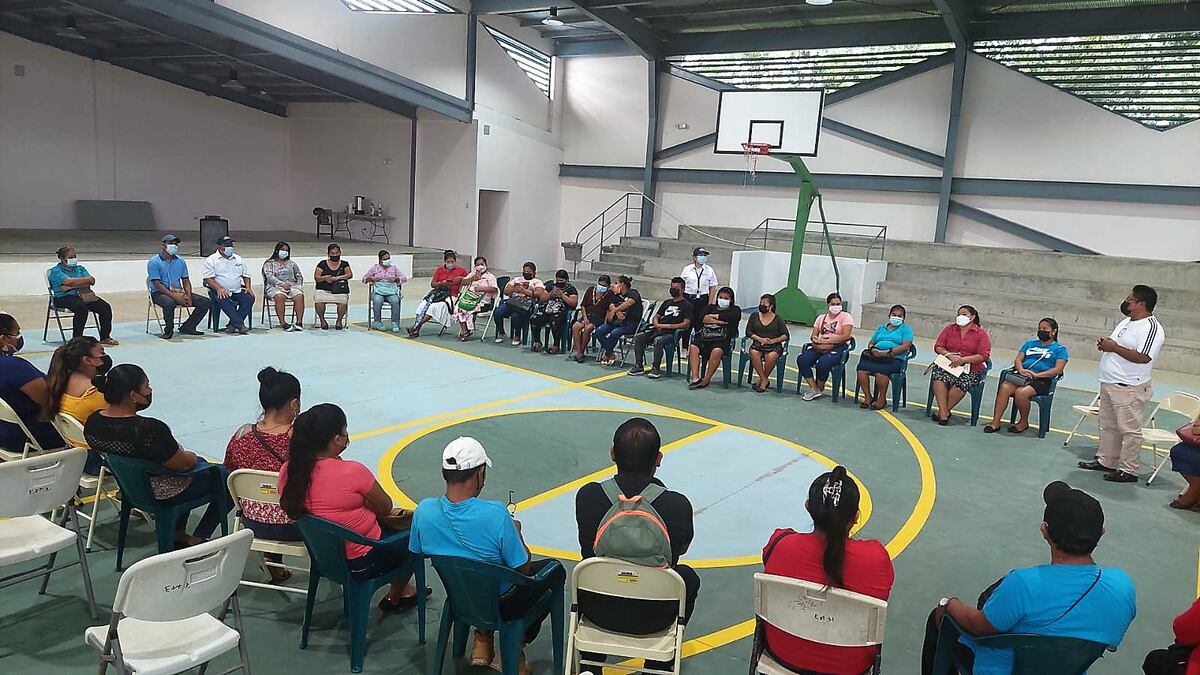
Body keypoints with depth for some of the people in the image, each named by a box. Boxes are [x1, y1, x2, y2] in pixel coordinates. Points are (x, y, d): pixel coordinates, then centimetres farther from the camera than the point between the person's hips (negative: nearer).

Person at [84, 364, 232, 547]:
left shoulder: (93, 422, -10)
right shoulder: (149, 429, -35)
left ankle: (177, 532, 33)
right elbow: (183, 464, -23)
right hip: (164, 494, -8)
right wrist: (191, 457, 0)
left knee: (199, 463, 31)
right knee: (227, 476, 12)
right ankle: (197, 539, 18)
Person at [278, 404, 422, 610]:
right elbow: (385, 508, -14)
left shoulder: (287, 471, -9)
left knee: (390, 523, 30)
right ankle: (394, 598, 35)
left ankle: (403, 590, 43)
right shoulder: (352, 472, -29)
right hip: (361, 563, -7)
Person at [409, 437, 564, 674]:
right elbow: (522, 570, -19)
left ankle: (482, 640, 28)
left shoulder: (423, 510, -19)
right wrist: (516, 533, -2)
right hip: (503, 605, -5)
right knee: (555, 569, 20)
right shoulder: (495, 514, -32)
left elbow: (417, 552, 1)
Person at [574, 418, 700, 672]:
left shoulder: (587, 496, -19)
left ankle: (589, 663, 45)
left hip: (598, 611, 1)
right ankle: (658, 666, 40)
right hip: (652, 619, -1)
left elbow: (588, 550, -1)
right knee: (688, 577, 30)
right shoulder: (678, 505, -24)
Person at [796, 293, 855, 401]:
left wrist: (827, 341, -19)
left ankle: (820, 389, -5)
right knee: (802, 360, -20)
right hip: (820, 347, 6)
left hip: (838, 347, -5)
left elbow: (846, 336, -12)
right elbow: (814, 336, 12)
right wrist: (815, 341, -14)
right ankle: (814, 389, -11)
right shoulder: (821, 318, 19)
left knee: (822, 363, -34)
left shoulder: (845, 317, 1)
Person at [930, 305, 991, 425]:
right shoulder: (949, 329, 15)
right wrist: (950, 355, -12)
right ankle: (944, 413, -31)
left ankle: (942, 412, -19)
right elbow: (938, 347, 8)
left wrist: (962, 360, -16)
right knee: (939, 378, -31)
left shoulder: (981, 334, 5)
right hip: (947, 364, 2)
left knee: (961, 383, -34)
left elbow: (983, 356, -5)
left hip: (971, 369, -2)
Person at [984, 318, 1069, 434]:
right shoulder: (1029, 344, 28)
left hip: (1042, 380, -4)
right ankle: (995, 423, -30)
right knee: (1004, 387, -30)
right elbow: (1018, 360, 16)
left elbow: (1058, 369, -1)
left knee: (1021, 392, -35)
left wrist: (1037, 375, -14)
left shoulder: (1060, 349, 14)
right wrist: (1021, 370, -8)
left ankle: (1024, 422, -10)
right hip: (1021, 375, 4)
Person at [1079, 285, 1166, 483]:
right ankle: (1106, 461, 29)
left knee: (1129, 429, -2)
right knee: (1108, 426, 18)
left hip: (1129, 388, -10)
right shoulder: (1126, 321, 14)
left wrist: (1114, 347, -21)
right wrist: (1105, 345, 3)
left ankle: (1128, 471, 5)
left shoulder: (1151, 327, -16)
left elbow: (1143, 357, -27)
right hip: (1109, 383, 10)